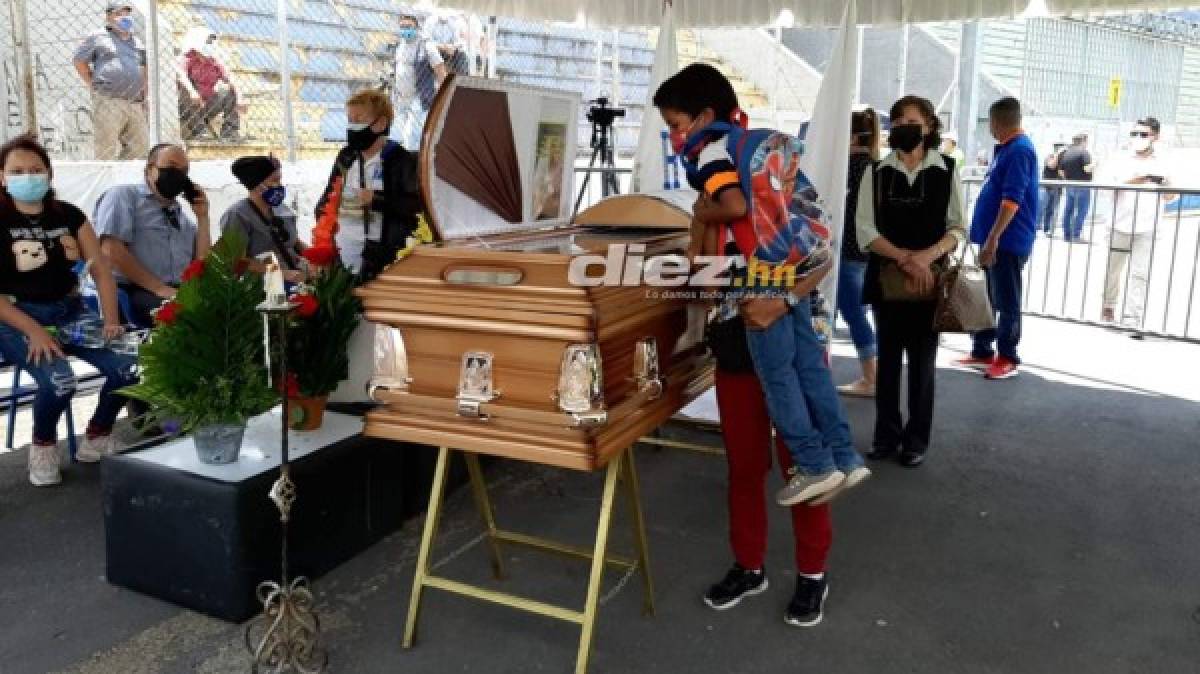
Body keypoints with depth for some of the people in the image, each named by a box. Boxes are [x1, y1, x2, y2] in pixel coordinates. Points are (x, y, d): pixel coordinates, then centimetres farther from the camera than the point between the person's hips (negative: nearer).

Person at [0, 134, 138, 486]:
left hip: (71, 313, 4)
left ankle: (95, 438, 8)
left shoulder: (69, 215, 6)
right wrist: (33, 330, -24)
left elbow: (101, 270, 5)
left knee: (127, 368, -20)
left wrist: (111, 319, -9)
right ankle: (43, 445, 2)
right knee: (59, 381, -32)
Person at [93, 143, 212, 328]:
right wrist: (159, 288, -15)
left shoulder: (183, 216, 24)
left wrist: (202, 217, 12)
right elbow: (111, 250, -9)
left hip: (180, 293, 6)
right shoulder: (124, 196, 7)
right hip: (134, 292, -6)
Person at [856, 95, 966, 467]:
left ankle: (917, 439, 18)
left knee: (923, 361, 6)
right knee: (888, 358, 9)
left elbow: (958, 228, 1)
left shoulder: (947, 170, 1)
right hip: (886, 277, 1)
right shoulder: (877, 172, 2)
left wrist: (927, 256, -17)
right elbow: (865, 229, -4)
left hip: (929, 279, -1)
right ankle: (886, 435, 21)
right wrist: (905, 258, -16)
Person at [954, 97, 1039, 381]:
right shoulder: (1006, 148, 14)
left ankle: (1007, 358, 9)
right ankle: (982, 352, 24)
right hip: (995, 238, 10)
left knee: (1006, 301, 0)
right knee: (987, 299, 15)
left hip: (1008, 240, -10)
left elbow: (1012, 199, -24)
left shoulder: (1019, 150, -16)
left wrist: (993, 238, -25)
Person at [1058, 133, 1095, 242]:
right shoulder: (1084, 152, -10)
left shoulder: (1066, 153, 9)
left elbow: (1062, 172, 11)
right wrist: (1094, 165, -1)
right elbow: (1087, 169, -18)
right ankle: (1076, 236, -8)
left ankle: (1067, 234, 14)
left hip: (1070, 186, 7)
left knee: (1068, 211, 10)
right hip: (1082, 186, -7)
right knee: (1081, 211, -5)